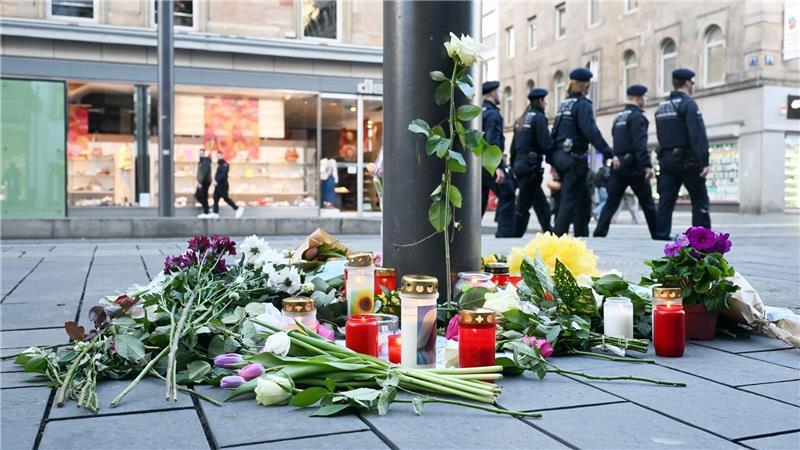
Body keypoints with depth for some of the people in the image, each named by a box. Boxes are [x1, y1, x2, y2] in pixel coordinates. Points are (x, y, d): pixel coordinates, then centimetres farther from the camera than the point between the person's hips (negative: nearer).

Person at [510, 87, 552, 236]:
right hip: (531, 166, -8)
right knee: (523, 206, -4)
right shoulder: (539, 117, -8)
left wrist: (513, 167, 22)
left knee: (541, 205, 14)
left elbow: (513, 146, 17)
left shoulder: (521, 119, 16)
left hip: (519, 164, 9)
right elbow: (545, 145, -16)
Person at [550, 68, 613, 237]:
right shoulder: (583, 104, -9)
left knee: (583, 198, 16)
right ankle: (558, 236, -9)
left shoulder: (564, 104, 16)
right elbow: (591, 131, -20)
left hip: (560, 157, 8)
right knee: (570, 200, -6)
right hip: (575, 158, -8)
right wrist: (608, 153, -22)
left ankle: (581, 234, 19)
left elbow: (554, 133, 17)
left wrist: (553, 161, 20)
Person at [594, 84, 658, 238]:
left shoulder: (619, 117, 16)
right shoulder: (637, 116, -9)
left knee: (611, 201, 3)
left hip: (618, 164, 7)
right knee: (647, 202, 5)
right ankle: (657, 234, 12)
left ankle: (599, 232, -6)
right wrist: (647, 165, -23)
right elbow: (640, 144, -19)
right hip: (633, 165, -7)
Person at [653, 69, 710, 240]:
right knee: (700, 200, 2)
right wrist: (704, 162, -20)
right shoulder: (688, 104, -9)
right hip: (687, 160, -6)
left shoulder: (661, 107, 14)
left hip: (667, 159, 6)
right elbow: (698, 135, -17)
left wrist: (665, 155, 17)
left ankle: (661, 234, 1)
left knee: (666, 199, 4)